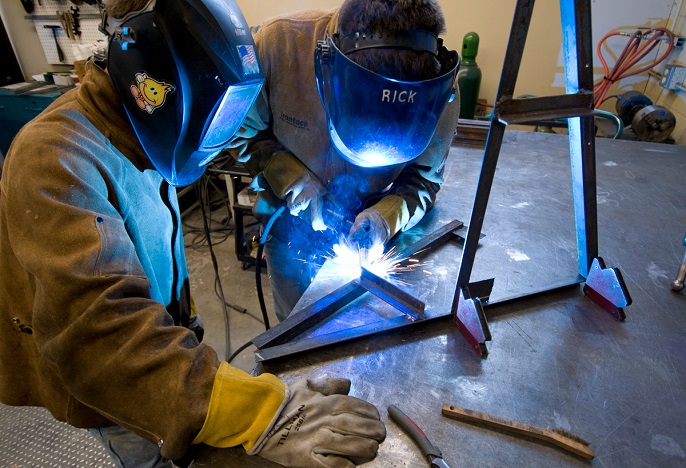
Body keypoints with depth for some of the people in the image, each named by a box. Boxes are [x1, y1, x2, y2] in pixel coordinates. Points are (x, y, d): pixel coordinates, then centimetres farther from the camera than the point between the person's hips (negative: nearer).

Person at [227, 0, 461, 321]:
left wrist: (387, 214, -30)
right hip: (293, 232, 0)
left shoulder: (438, 89, -25)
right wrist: (289, 177, -27)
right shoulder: (279, 43, -29)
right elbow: (240, 130, -13)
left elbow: (424, 176, -12)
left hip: (369, 235, 1)